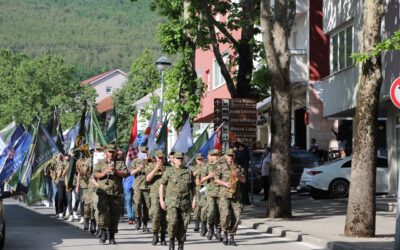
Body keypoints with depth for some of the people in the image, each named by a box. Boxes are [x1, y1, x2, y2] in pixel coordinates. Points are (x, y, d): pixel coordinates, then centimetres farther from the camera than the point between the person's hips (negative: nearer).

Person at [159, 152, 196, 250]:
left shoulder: (189, 172, 8)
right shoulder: (169, 171, 3)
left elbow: (193, 187, 12)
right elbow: (162, 185, 6)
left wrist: (194, 199, 1)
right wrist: (161, 200, -1)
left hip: (185, 202, 2)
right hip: (172, 201, -2)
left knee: (183, 224, 2)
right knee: (173, 221, -18)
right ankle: (171, 240, 2)